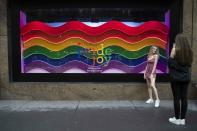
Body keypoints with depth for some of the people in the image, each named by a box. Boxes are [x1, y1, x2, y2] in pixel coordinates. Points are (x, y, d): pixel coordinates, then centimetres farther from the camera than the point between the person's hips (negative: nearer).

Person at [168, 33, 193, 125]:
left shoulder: (175, 50, -11)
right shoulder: (189, 51, 4)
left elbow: (170, 64, -8)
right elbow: (189, 64, 15)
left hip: (176, 77, -5)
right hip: (186, 77, 5)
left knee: (177, 98, 3)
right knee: (184, 98, 8)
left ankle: (177, 119, 12)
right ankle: (182, 119, 17)